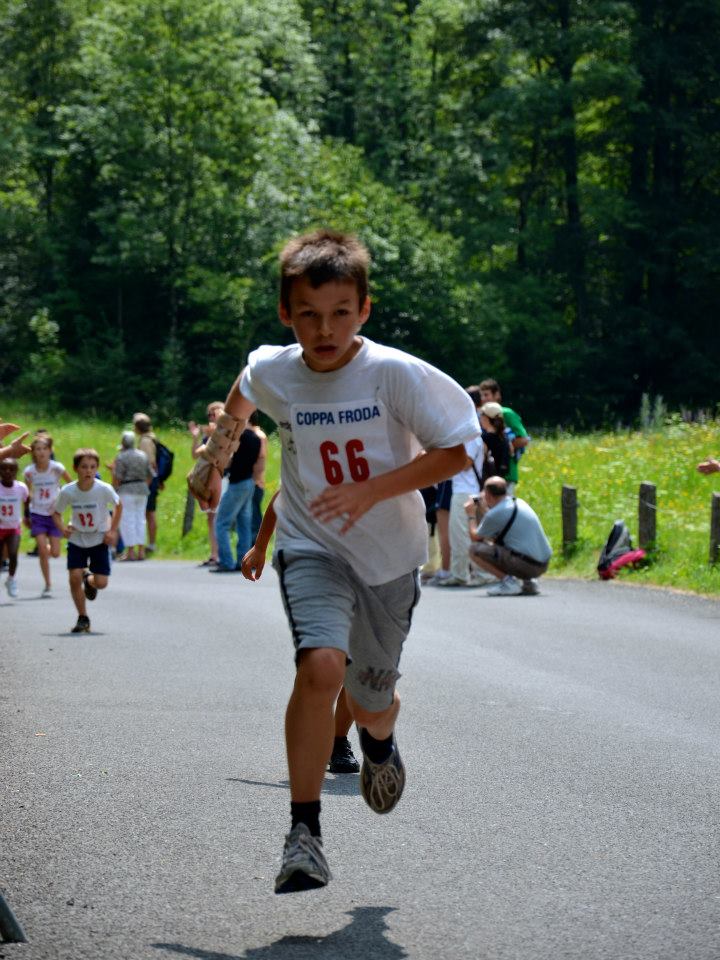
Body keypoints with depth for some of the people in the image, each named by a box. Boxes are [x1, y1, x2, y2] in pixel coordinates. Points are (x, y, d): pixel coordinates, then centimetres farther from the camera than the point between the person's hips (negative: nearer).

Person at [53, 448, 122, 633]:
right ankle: (83, 619, 5)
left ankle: (89, 580, 34)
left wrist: (113, 531, -5)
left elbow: (118, 506, 0)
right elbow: (57, 513, 1)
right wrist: (62, 528, -18)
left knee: (101, 583, -6)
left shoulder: (104, 489, -20)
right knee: (74, 577, -13)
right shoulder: (67, 491, -16)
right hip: (77, 540, 1)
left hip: (99, 540, -1)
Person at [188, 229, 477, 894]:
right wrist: (215, 458, 24)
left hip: (388, 555, 0)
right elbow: (243, 394, 15)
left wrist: (370, 490, -23)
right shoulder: (272, 373, -10)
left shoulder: (396, 374, -19)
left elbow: (454, 453, -14)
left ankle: (379, 741, 55)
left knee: (373, 700, 15)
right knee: (321, 666, -28)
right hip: (313, 548, 0)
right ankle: (304, 831, -20)